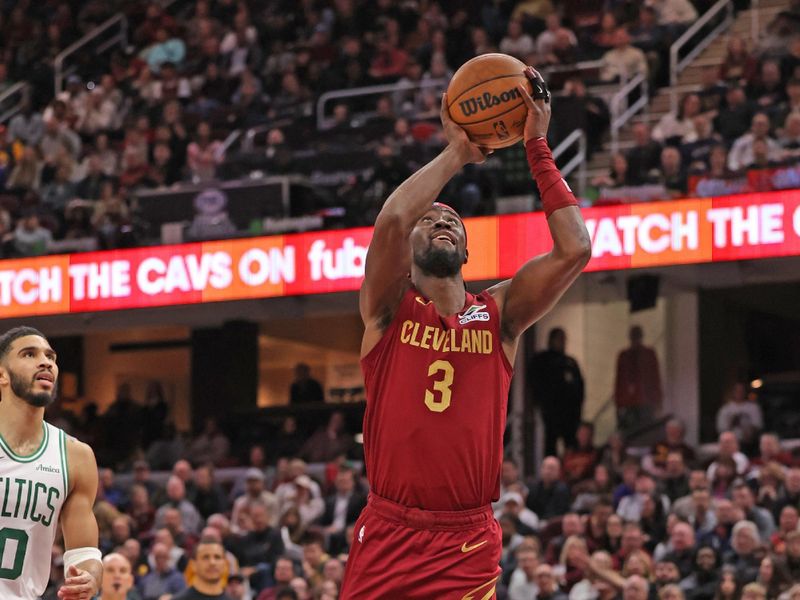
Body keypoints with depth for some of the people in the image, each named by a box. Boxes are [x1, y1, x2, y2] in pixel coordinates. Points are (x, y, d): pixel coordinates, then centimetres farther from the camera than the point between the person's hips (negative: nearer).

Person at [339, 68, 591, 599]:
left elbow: (574, 249, -5)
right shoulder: (390, 309, 3)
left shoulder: (499, 314, 8)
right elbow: (392, 219, -16)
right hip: (387, 539, -1)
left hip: (469, 546, 1)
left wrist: (537, 147, -2)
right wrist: (457, 154, -4)